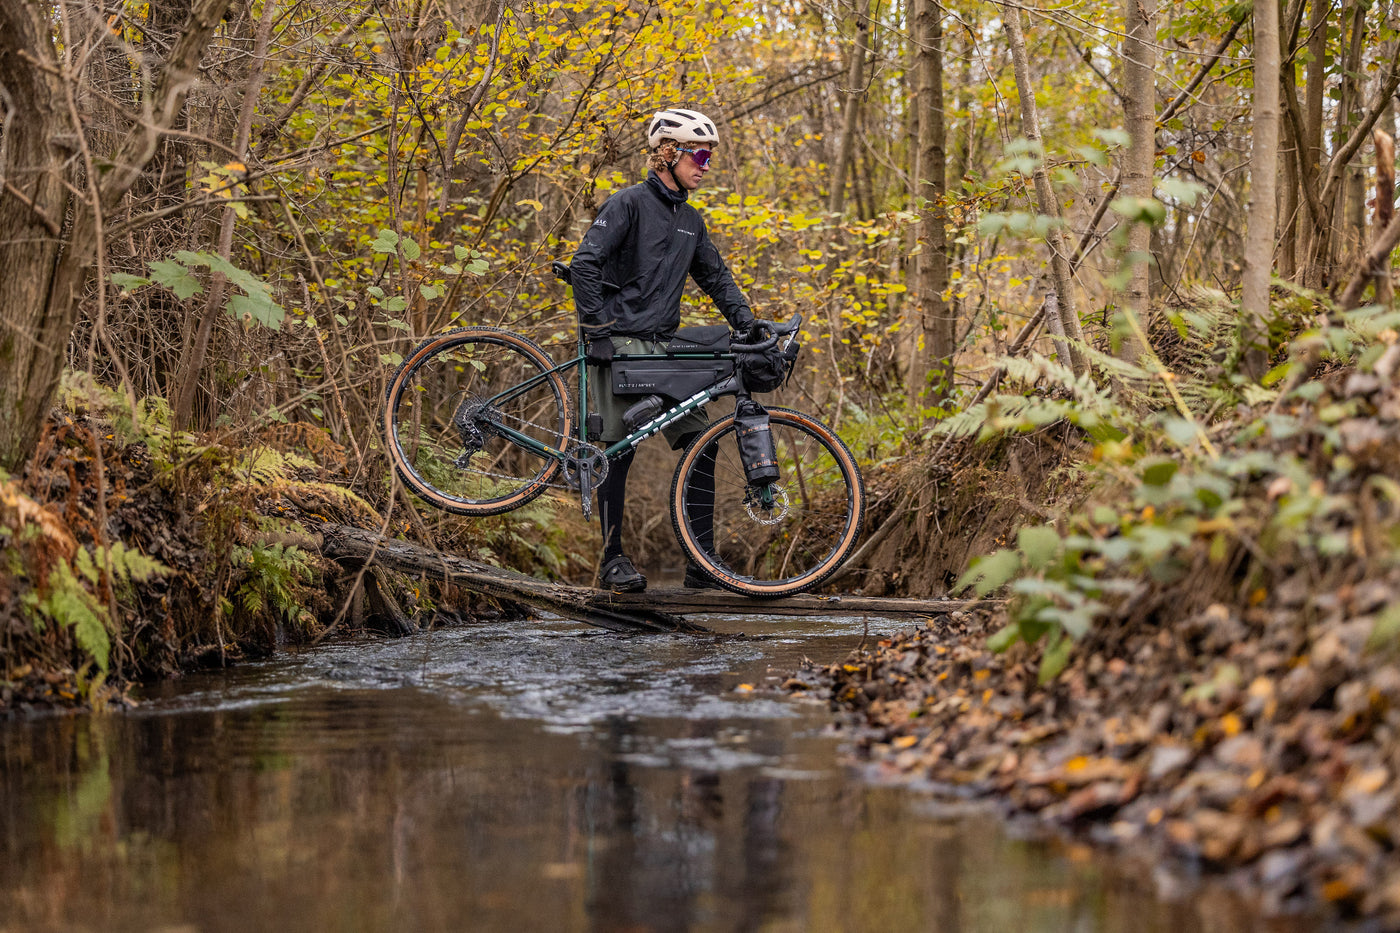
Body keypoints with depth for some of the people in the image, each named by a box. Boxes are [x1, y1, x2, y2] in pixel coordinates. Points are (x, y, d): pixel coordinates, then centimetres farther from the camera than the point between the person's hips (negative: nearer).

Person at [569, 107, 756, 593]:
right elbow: (584, 265, -15)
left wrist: (748, 326, 7)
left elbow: (716, 277, 21)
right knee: (621, 448, -6)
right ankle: (612, 560, 2)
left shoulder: (690, 220, 15)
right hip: (619, 342, -7)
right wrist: (597, 331, -18)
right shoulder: (629, 204, -7)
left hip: (663, 346, 7)